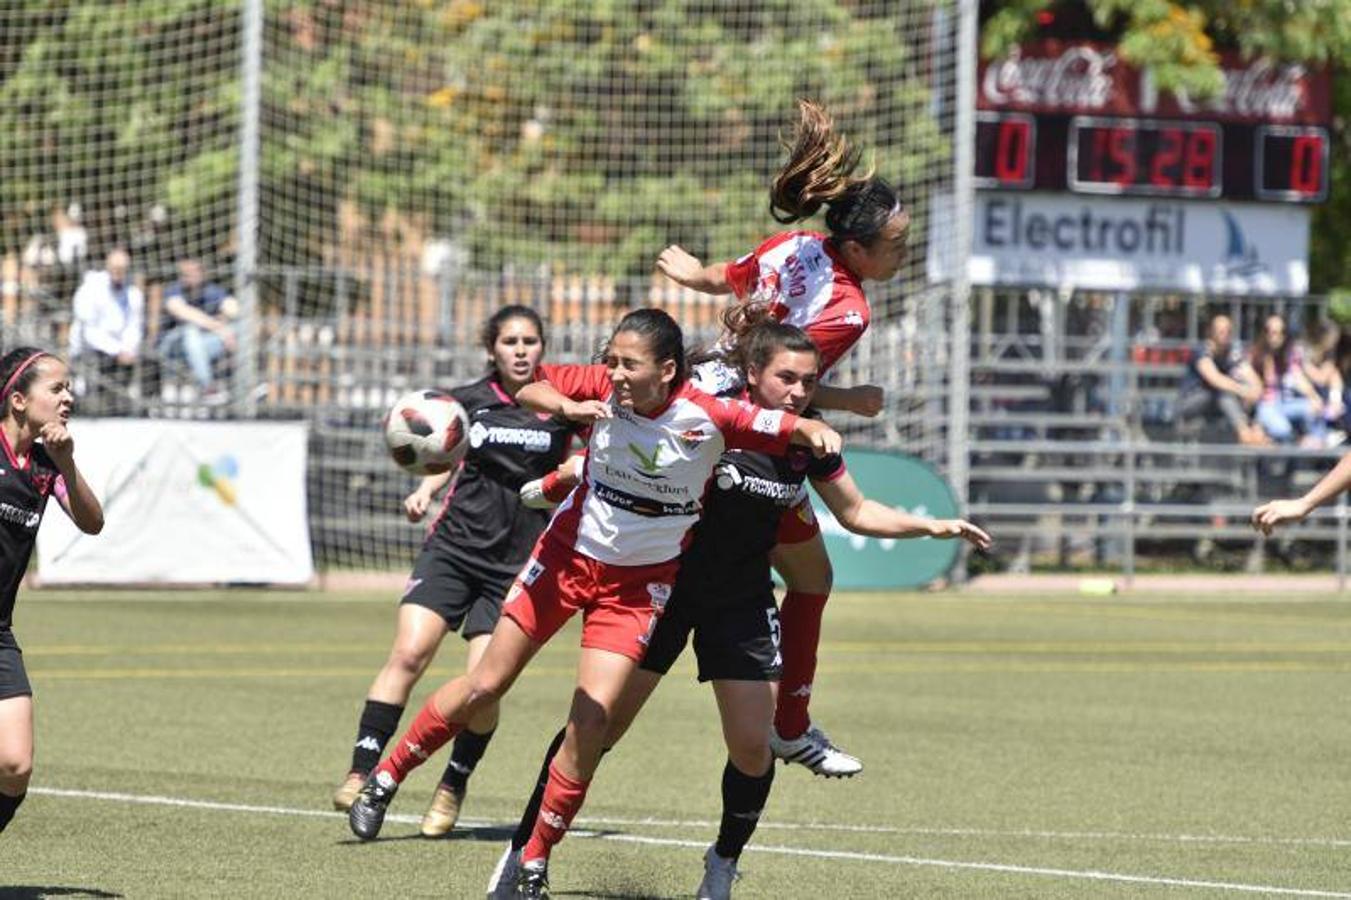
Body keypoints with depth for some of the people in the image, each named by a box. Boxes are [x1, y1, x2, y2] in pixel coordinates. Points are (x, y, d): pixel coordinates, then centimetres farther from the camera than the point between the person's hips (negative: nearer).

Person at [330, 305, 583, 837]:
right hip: (454, 544, 1)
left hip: (515, 564, -1)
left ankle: (453, 788, 13)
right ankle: (362, 773, -13)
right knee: (408, 654, -16)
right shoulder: (470, 401, 6)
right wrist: (425, 490, 5)